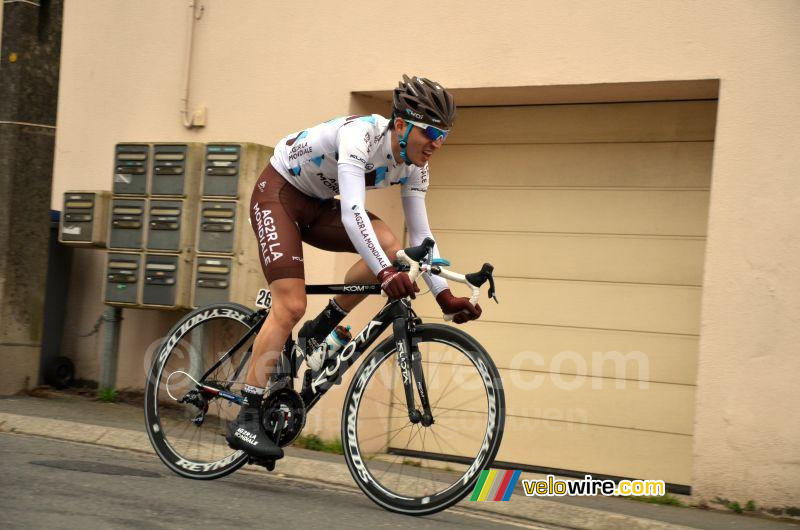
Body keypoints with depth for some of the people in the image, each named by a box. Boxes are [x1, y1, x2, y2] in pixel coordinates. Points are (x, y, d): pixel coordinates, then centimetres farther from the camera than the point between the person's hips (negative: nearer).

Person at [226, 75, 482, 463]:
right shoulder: (362, 134, -31)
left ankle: (319, 331, -3)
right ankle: (246, 420, -15)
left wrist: (444, 296, -14)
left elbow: (420, 234, -5)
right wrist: (385, 274, -52)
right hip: (278, 193, -7)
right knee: (291, 306, -19)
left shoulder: (414, 167, -9)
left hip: (317, 206, 7)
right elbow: (352, 213, -42)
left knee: (392, 248, -19)